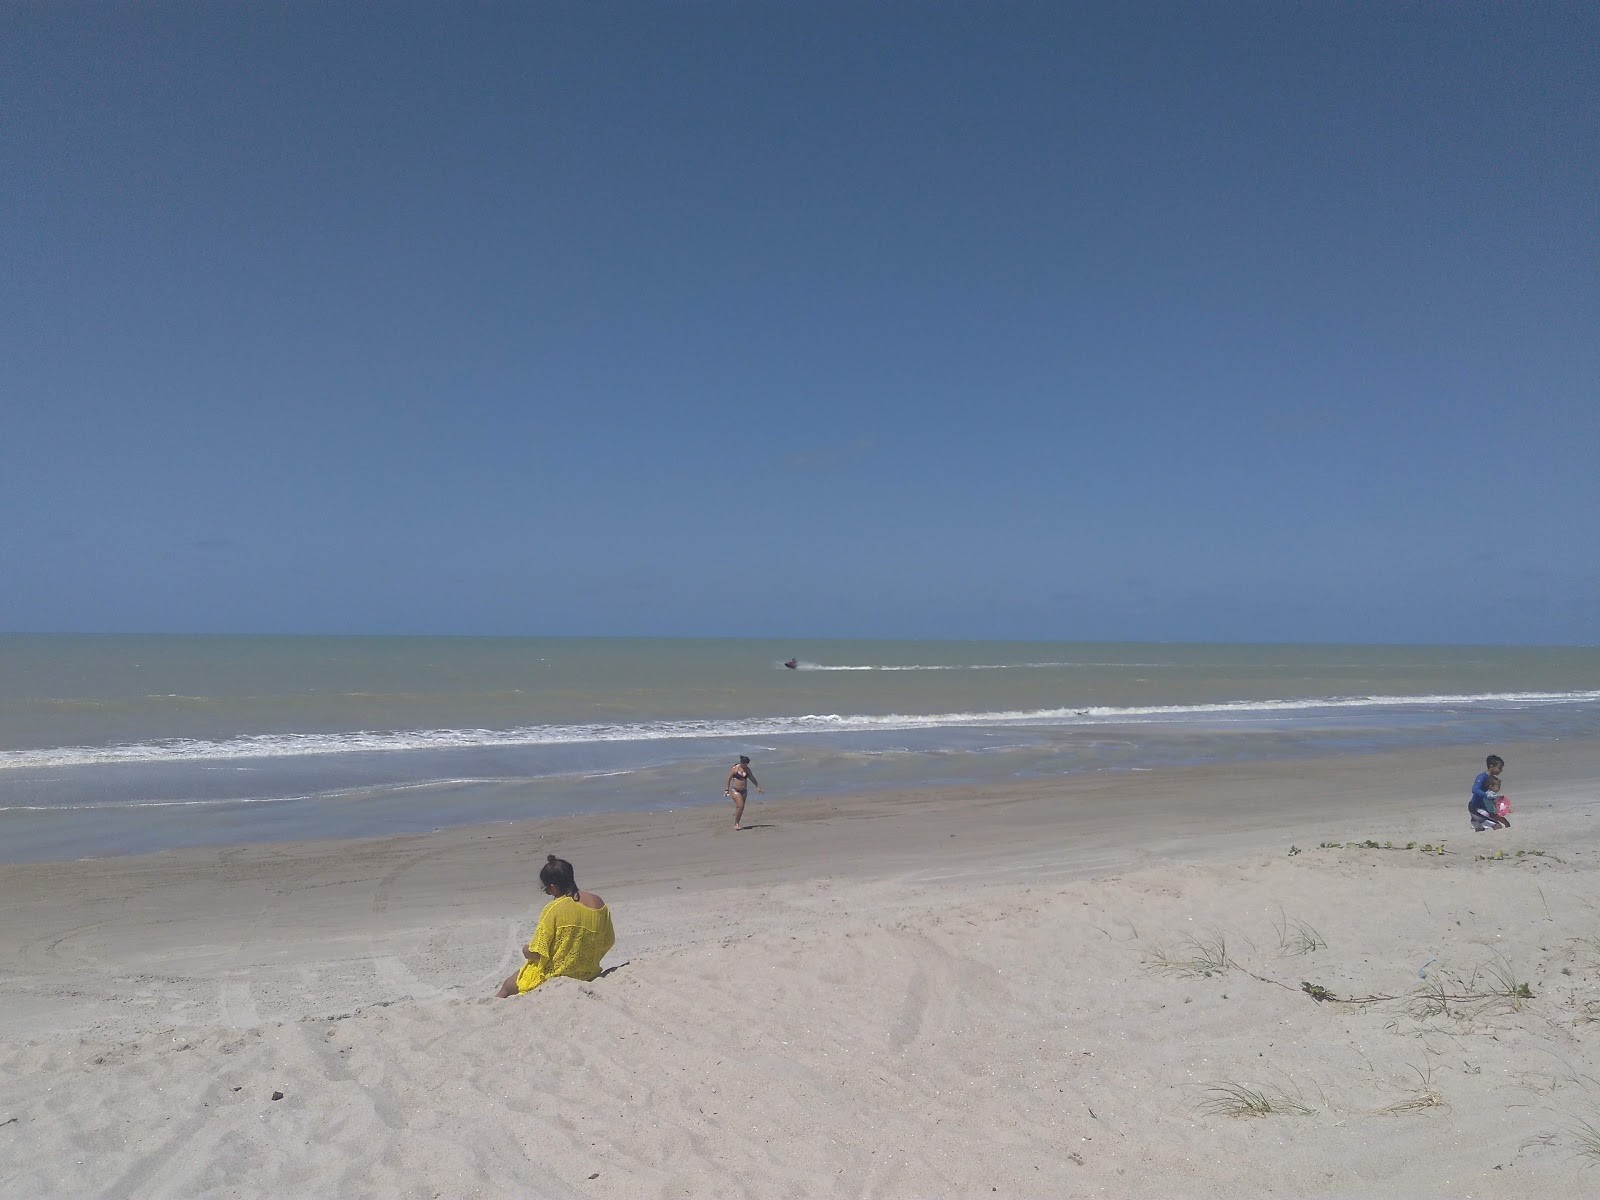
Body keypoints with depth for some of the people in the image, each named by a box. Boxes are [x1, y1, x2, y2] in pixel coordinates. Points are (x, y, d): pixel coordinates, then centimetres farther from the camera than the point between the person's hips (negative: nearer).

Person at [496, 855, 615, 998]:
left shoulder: (553, 909, -20)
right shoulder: (599, 903, -4)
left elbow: (535, 953, -18)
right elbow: (609, 942, 6)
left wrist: (526, 951, 4)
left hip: (555, 977, -6)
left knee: (507, 986, 19)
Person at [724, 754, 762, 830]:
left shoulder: (747, 769, 7)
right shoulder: (734, 768, -8)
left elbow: (752, 778, 13)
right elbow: (729, 779, -6)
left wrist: (758, 786, 8)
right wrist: (726, 789, -10)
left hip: (744, 791, 6)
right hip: (735, 790, -6)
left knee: (741, 808, 6)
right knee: (740, 806, -17)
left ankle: (737, 824, 15)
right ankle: (736, 824, -6)